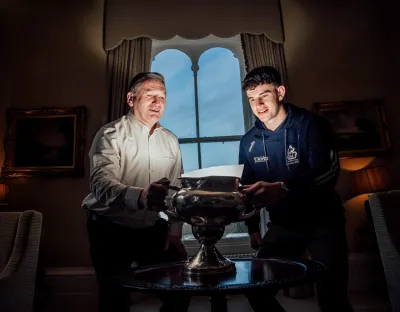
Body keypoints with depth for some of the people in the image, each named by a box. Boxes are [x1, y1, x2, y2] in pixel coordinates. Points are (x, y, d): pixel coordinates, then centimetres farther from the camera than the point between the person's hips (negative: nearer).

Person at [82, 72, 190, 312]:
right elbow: (102, 185, -28)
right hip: (111, 231, -4)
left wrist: (174, 232, -1)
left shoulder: (171, 141, 4)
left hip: (153, 229, 4)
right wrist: (140, 196, -47)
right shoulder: (111, 134, -12)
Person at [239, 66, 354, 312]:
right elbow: (249, 188, 10)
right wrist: (253, 228, 10)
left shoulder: (311, 125, -13)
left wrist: (282, 189, -45)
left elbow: (328, 172, -28)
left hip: (322, 221, -3)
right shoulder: (249, 142, -1)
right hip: (283, 225, 4)